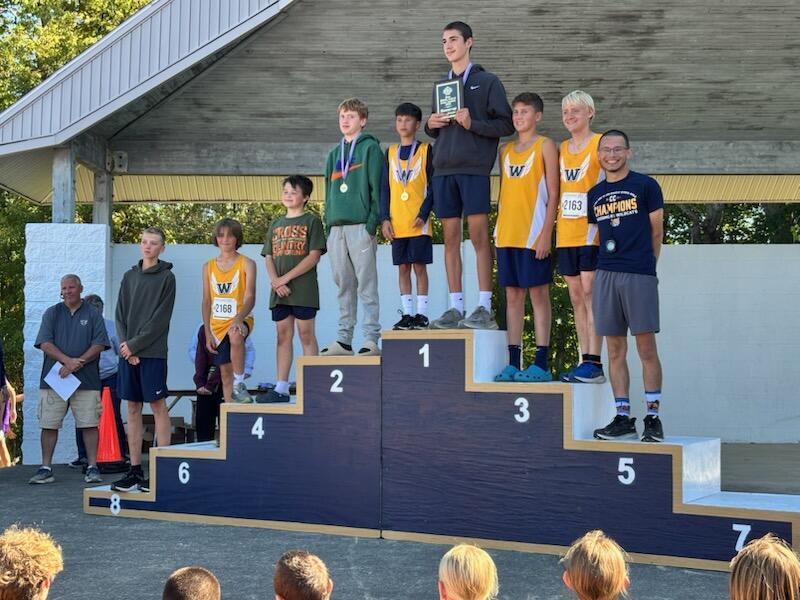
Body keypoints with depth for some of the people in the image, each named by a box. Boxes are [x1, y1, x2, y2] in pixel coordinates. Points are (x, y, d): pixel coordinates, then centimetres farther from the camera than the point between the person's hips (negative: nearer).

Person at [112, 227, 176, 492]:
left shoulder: (166, 277, 0)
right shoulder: (129, 276, 14)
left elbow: (160, 319, -8)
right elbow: (120, 315, 10)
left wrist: (135, 344, -11)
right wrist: (126, 347, -3)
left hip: (153, 352, -5)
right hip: (128, 352, 5)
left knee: (158, 405, -4)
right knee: (132, 408, 5)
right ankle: (135, 470, 9)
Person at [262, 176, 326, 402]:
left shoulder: (312, 221, 1)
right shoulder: (276, 225, 17)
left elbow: (314, 256, -9)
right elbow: (268, 258, 13)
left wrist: (286, 277, -14)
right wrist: (275, 281, -7)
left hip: (303, 289, -5)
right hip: (279, 291, 5)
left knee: (306, 335, -4)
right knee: (283, 336, 6)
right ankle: (281, 387, 8)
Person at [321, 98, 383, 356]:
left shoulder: (370, 148, 2)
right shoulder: (334, 154, 21)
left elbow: (377, 187, -5)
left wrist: (373, 223, -13)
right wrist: (328, 224, 13)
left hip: (361, 226, -6)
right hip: (336, 227, 6)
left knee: (366, 284, -7)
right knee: (344, 286, 8)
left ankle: (371, 339, -6)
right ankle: (344, 339, 11)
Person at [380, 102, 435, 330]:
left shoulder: (425, 150, 2)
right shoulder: (390, 153, 12)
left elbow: (433, 186, -2)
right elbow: (384, 188, 11)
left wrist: (424, 214, -12)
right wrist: (385, 219, 2)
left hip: (418, 222, -4)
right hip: (397, 223, 4)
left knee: (419, 266, -2)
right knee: (402, 267, 5)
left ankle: (421, 314, 3)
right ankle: (407, 314, 9)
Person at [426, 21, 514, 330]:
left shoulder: (487, 82, 4)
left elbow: (506, 125, -1)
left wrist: (472, 123, -14)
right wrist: (430, 125, 3)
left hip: (474, 168, -5)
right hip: (444, 168, 5)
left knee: (479, 235, -7)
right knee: (451, 237, 3)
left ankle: (484, 308, -6)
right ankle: (455, 308, 5)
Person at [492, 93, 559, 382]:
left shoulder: (545, 146, 0)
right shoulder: (506, 150, 16)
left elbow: (553, 194, -5)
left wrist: (546, 233, -13)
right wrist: (497, 232, 12)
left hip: (534, 234, -6)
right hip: (507, 235, 6)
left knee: (538, 294, -3)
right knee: (512, 296, 6)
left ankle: (541, 364, -2)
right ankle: (513, 363, 8)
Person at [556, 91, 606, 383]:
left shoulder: (601, 145, -3)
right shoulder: (561, 149, 15)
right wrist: (554, 223, 11)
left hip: (591, 231, -6)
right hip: (565, 233, 6)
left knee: (589, 294, -10)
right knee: (576, 297, 7)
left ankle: (594, 363, -9)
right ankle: (585, 361, 11)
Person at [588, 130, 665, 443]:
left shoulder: (645, 186, 2)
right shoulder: (594, 194, 15)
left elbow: (656, 233, 6)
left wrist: (644, 264, 9)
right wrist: (612, 262, 11)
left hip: (640, 276, -4)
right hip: (605, 276, 4)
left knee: (646, 349, -3)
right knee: (615, 351, 5)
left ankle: (653, 417, 2)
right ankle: (623, 417, 10)